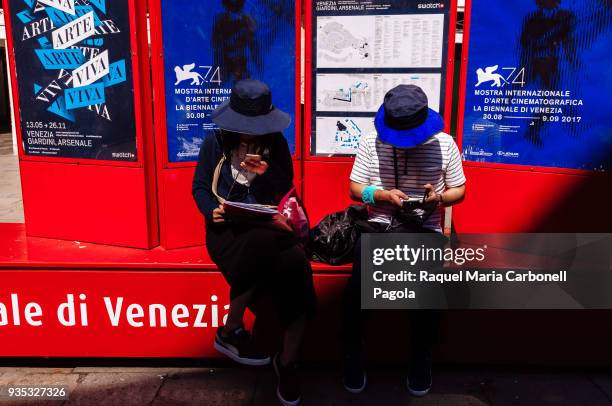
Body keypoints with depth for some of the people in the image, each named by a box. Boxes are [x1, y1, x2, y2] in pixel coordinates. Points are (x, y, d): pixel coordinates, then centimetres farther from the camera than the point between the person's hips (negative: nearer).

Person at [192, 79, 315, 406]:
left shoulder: (276, 143, 11)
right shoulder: (215, 143, 7)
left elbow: (287, 189, 12)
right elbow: (200, 186, 8)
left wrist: (267, 172, -8)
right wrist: (211, 210, -12)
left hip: (268, 226, 2)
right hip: (227, 227, -2)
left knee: (297, 266, -32)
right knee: (261, 248, -39)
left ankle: (286, 362, -15)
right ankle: (231, 331, -13)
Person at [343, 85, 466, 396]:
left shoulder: (444, 144, 3)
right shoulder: (370, 142, 3)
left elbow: (459, 191, 11)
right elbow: (355, 189, 6)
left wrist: (439, 198, -12)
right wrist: (383, 195, -13)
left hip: (425, 230, 0)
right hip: (379, 227, 0)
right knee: (359, 281, -28)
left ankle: (421, 356, -2)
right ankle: (352, 352, -3)